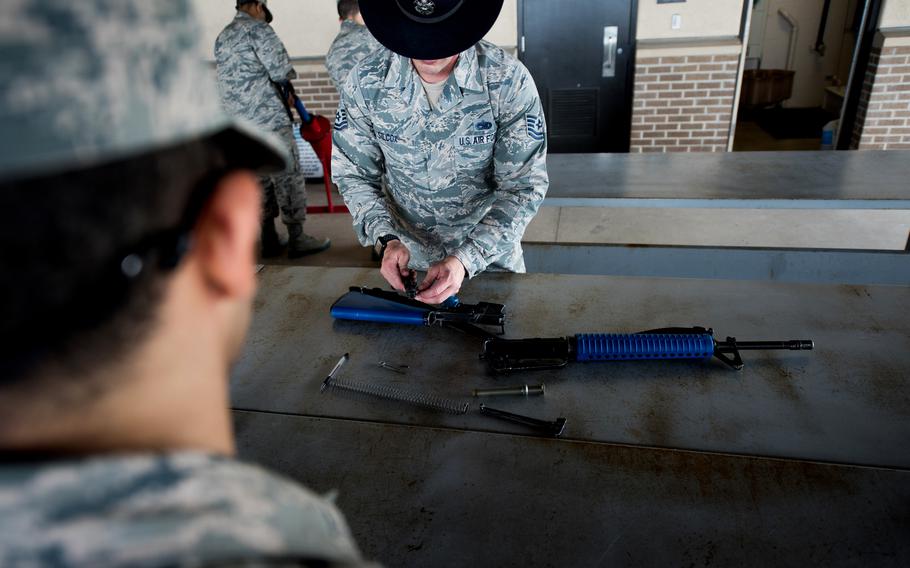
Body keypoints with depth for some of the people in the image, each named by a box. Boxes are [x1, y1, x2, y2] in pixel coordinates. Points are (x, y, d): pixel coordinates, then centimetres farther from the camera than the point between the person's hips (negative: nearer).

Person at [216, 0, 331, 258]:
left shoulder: (222, 37, 20)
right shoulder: (258, 28, -6)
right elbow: (282, 70, -13)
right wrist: (285, 83, 10)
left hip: (238, 125, 8)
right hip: (269, 120, -8)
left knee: (261, 181, 13)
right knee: (289, 178, -2)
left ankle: (269, 240, 16)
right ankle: (297, 239, 0)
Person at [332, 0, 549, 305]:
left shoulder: (509, 81, -23)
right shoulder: (364, 82, -17)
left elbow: (523, 187, -20)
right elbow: (353, 173, -6)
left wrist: (466, 260, -32)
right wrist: (386, 239, -23)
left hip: (490, 252, -1)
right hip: (405, 258, 2)